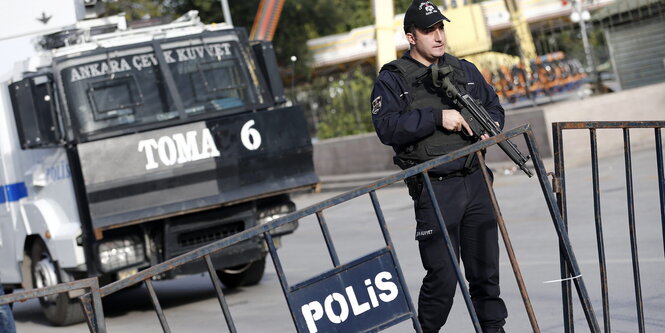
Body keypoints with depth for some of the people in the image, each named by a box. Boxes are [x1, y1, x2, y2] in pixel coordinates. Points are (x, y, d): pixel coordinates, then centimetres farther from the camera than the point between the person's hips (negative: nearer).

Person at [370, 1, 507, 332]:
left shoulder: (465, 71, 15)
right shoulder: (392, 80, -2)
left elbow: (494, 106, 24)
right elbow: (387, 127, -15)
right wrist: (437, 117, -20)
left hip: (475, 182, 5)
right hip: (435, 190, -5)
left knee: (486, 267, 10)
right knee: (443, 276, -7)